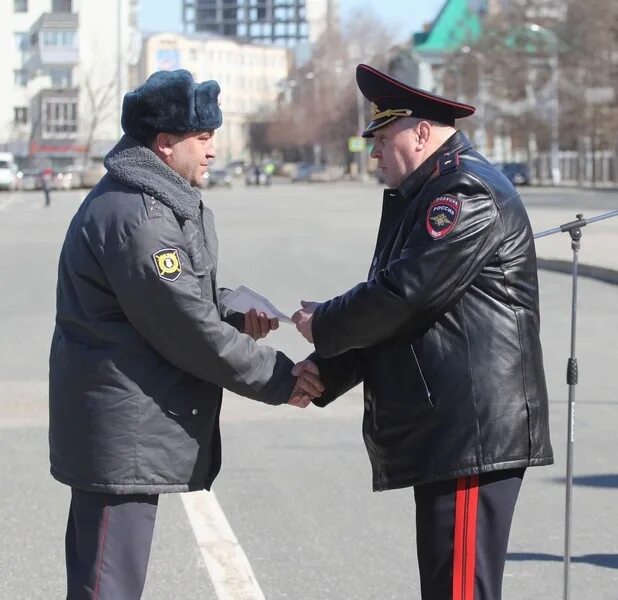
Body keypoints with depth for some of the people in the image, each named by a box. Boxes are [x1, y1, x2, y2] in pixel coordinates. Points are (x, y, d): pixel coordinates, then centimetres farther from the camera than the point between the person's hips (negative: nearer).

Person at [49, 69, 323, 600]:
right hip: (124, 436, -11)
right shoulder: (135, 217, -20)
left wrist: (232, 319, 2)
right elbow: (187, 328, -20)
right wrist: (279, 380, -11)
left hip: (129, 431, 11)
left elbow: (175, 303, 21)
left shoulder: (152, 203, 15)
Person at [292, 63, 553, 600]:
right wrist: (323, 373, 11)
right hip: (444, 433, 11)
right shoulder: (420, 196, 21)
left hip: (473, 432, -11)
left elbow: (401, 295, -19)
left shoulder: (469, 194, -13)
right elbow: (392, 300, 23)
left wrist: (323, 325, -3)